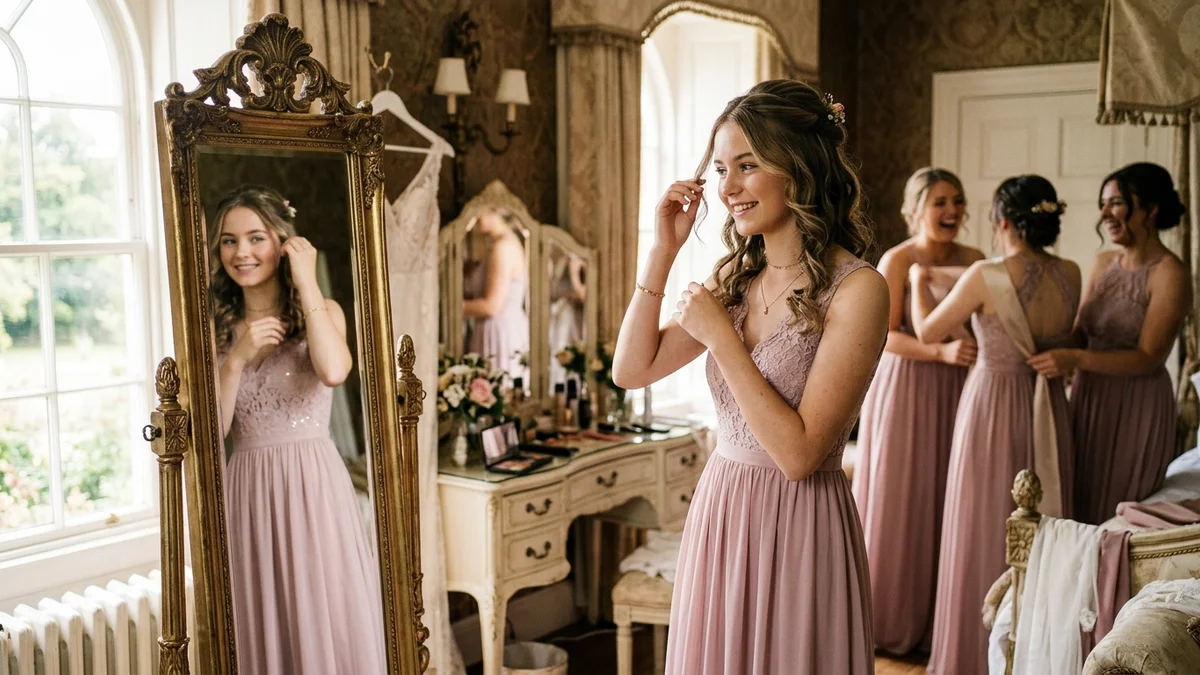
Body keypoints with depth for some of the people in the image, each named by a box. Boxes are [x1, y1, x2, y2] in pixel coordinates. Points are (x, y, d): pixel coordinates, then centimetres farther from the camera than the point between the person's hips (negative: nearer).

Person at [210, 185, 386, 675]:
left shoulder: (321, 312, 1)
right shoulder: (215, 329, 7)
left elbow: (334, 372, -23)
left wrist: (306, 282, -14)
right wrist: (237, 359, -13)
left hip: (313, 484, -3)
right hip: (247, 491, 3)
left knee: (328, 623, 2)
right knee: (262, 634, 10)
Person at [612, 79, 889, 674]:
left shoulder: (857, 289, -16)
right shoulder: (735, 277, 4)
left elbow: (799, 453, -20)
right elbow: (632, 370, 3)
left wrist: (720, 336, -19)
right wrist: (663, 252, -2)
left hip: (798, 529, -6)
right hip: (716, 514, 6)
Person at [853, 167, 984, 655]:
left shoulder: (973, 260, 6)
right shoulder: (898, 260, -8)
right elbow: (886, 336, -14)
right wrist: (941, 351, -26)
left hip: (955, 392, 5)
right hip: (905, 389, -5)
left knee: (947, 499, 9)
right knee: (901, 501, 2)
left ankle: (938, 617, 23)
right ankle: (894, 623, 16)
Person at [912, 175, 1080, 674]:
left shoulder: (986, 276, -18)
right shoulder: (1071, 275, -3)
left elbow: (927, 332, -6)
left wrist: (920, 282, 13)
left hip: (994, 409, -5)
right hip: (1049, 410, 5)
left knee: (986, 533, 8)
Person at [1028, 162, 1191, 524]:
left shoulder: (1169, 274, -13)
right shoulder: (1103, 264, 7)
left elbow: (1147, 358, -19)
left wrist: (1076, 360, -30)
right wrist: (1049, 351, -7)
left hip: (1136, 409, -6)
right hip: (1089, 397, 6)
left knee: (1115, 519, 5)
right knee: (1078, 510, 13)